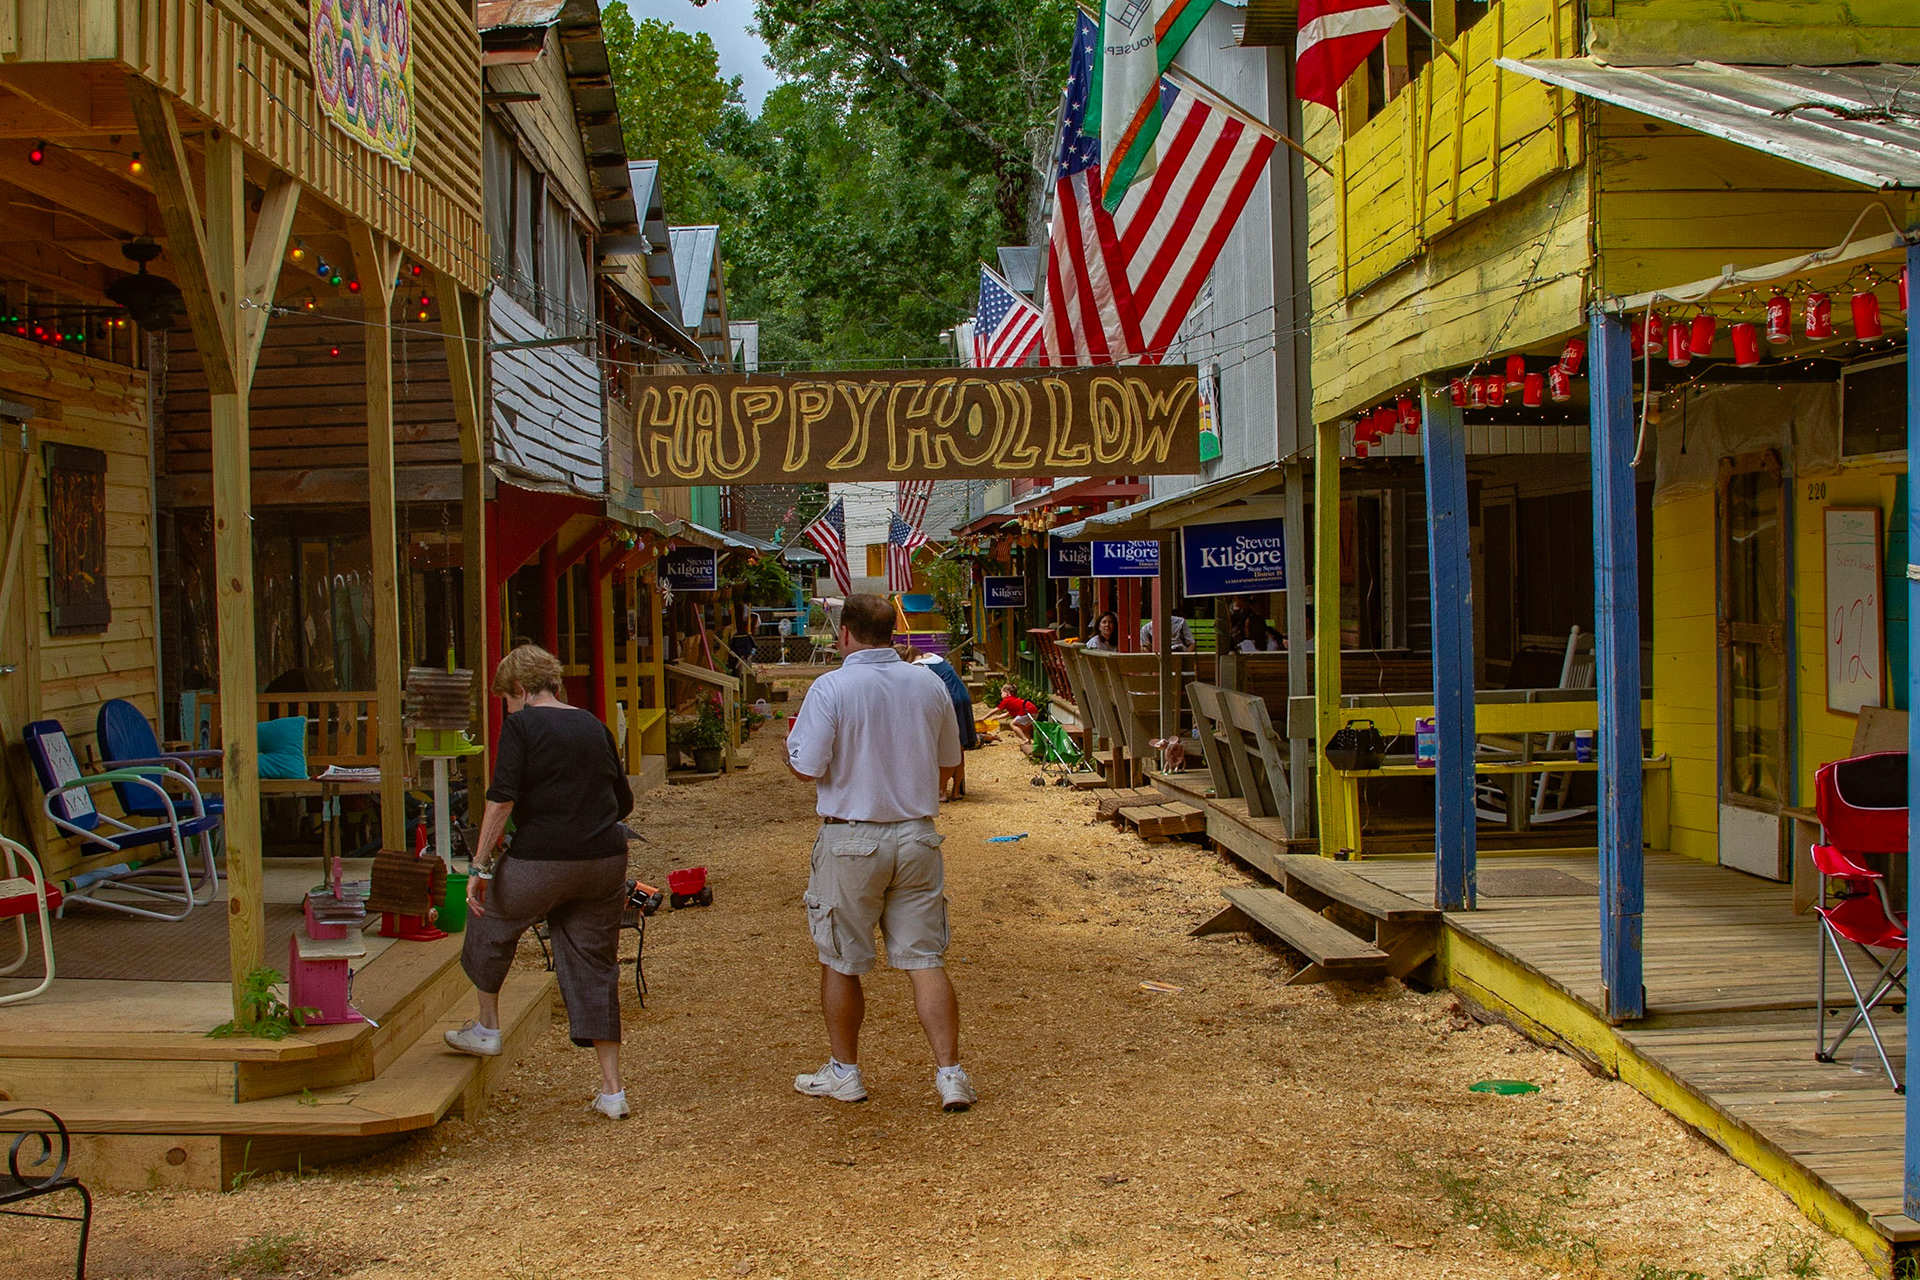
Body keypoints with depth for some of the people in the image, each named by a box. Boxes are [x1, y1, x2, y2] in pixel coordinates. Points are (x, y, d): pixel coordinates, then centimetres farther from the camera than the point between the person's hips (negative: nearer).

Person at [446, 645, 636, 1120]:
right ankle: (612, 1091, 8)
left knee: (490, 921, 24)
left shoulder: (521, 725, -4)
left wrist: (480, 866, -11)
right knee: (595, 966, 10)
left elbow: (502, 798, -13)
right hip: (606, 861, 5)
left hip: (542, 862, -5)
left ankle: (487, 1028, 36)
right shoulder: (593, 725, 12)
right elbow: (623, 800, 17)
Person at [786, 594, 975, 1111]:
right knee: (925, 960, 6)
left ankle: (844, 1072, 23)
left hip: (852, 840, -4)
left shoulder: (831, 688, -12)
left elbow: (806, 767, -13)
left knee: (840, 962, 12)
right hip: (917, 836, 4)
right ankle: (950, 1073, 2)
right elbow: (949, 764, 11)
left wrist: (790, 744, 9)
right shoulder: (929, 686, 2)